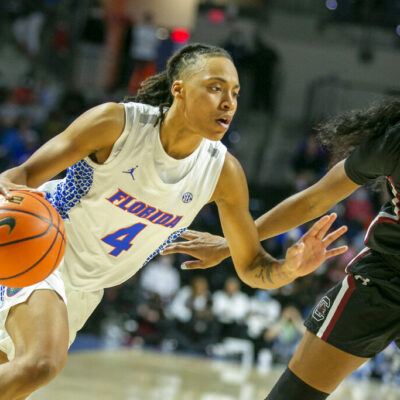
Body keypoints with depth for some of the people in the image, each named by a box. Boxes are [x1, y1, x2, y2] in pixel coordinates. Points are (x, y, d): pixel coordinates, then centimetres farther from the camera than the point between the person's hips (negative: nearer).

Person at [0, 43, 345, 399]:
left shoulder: (224, 172, -11)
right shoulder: (118, 122, -22)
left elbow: (252, 267, -4)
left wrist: (289, 268, -28)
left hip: (83, 289, 5)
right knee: (42, 363, -29)